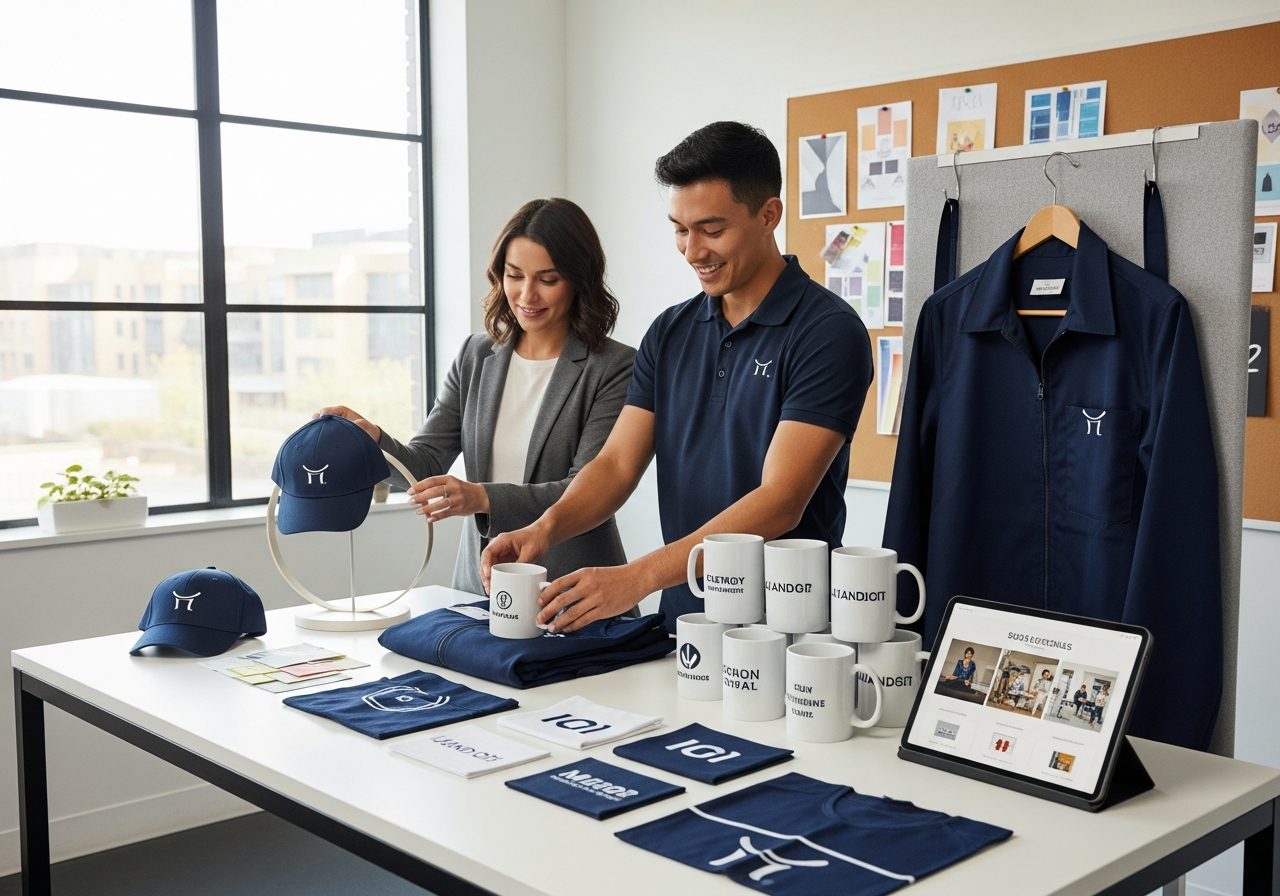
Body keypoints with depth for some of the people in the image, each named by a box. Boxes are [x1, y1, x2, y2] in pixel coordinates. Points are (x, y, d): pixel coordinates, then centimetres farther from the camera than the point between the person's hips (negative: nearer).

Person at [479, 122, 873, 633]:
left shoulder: (827, 332, -11)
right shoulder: (670, 333, 9)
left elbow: (779, 502, -19)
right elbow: (617, 463, 5)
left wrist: (638, 577, -27)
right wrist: (547, 528, -15)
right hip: (681, 620, 5)